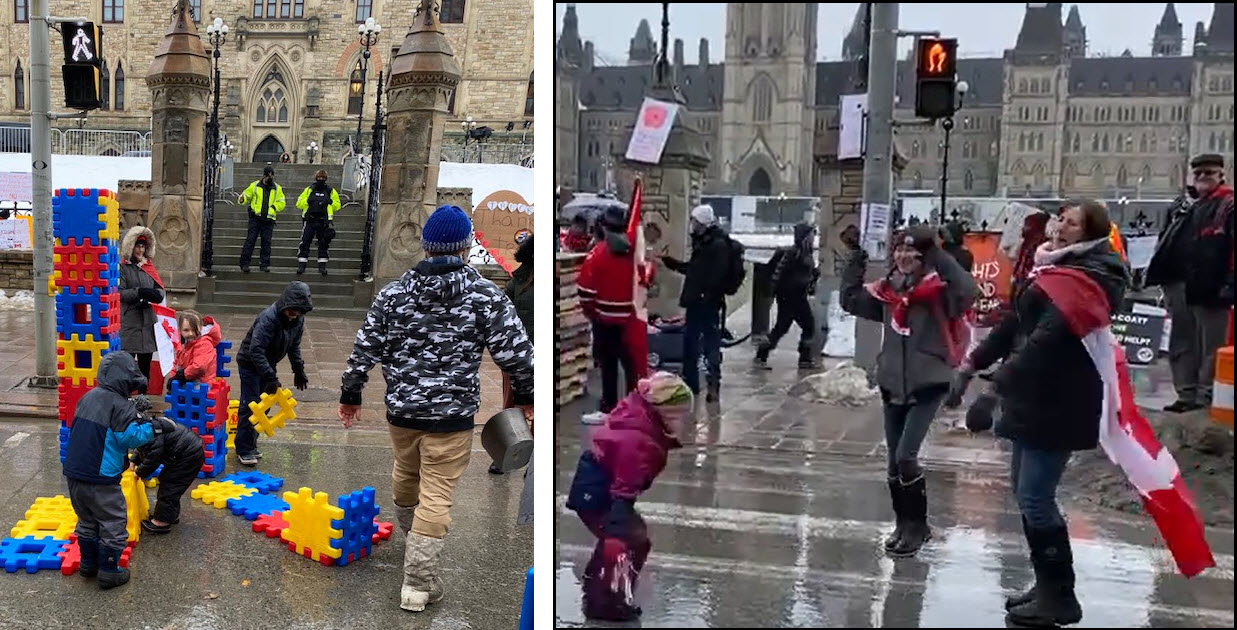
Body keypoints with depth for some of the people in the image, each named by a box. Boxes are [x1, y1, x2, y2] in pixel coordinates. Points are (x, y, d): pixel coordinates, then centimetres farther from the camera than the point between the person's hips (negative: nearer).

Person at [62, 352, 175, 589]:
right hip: (100, 478, -8)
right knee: (113, 524, 5)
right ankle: (109, 572, 11)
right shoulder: (120, 405, -15)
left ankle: (88, 564, 36)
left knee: (87, 520, 24)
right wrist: (155, 427, -10)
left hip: (74, 472, 8)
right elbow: (130, 436, -20)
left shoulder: (88, 397, 10)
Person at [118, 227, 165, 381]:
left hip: (148, 320, 6)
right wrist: (139, 292, -23)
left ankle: (144, 391, 19)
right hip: (129, 321, -6)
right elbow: (120, 293, -12)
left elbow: (159, 289, 10)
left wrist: (149, 299, -10)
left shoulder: (148, 266, 16)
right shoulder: (122, 267, -1)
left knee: (146, 360, 11)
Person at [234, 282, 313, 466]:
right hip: (250, 363, -7)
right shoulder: (268, 318, -32)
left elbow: (294, 347, 7)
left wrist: (299, 370, 4)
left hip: (267, 364, 7)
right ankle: (244, 449, 2)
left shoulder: (298, 320, -8)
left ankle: (251, 445, 23)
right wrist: (270, 377, -37)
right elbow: (255, 350, -35)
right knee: (250, 405, -7)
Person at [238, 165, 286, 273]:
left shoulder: (277, 188, 9)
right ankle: (244, 263, -1)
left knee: (266, 242, 3)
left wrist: (273, 206, -8)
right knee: (250, 240, -4)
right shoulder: (255, 186, 6)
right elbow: (246, 196, 12)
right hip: (255, 218, -1)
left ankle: (264, 264, 11)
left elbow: (281, 203, 9)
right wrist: (242, 200, -10)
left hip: (269, 219, 2)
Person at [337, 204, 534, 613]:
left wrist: (350, 395, 15)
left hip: (402, 408, 4)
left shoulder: (392, 293, -1)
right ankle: (418, 582, 3)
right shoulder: (486, 296, -10)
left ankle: (409, 536, 52)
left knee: (405, 475, 27)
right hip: (452, 414, -4)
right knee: (436, 495, 1)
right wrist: (525, 395, 7)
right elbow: (515, 352, -9)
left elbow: (365, 349, 2)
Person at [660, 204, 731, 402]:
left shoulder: (719, 245, -14)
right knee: (690, 342, 15)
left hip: (708, 302, -10)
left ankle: (713, 385, 1)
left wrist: (708, 295, -25)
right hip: (696, 301, 10)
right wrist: (669, 261, 24)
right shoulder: (702, 242, 16)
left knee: (711, 345, -5)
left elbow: (717, 275, -22)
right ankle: (690, 382, 25)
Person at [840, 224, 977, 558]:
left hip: (928, 385, -6)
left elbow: (967, 291, -29)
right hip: (892, 385, 6)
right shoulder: (886, 289, 5)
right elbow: (851, 301, 14)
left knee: (906, 457, -12)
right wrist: (855, 266, 4)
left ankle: (917, 525, 6)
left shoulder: (936, 287, -11)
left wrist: (939, 256, -29)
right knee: (893, 461, 12)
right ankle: (904, 524, 27)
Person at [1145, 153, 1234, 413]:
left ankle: (1205, 396, 4)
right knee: (1182, 343, 11)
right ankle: (1186, 394, 18)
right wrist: (1158, 275, 15)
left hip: (1208, 288, -8)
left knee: (1211, 345, -1)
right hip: (1179, 284, 8)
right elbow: (1166, 242, 23)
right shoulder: (1184, 207, 19)